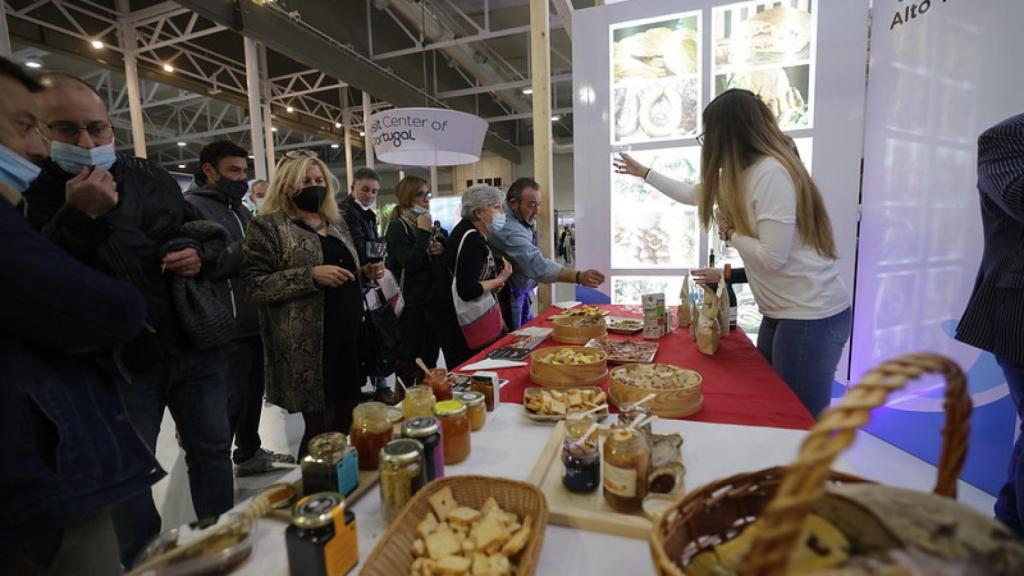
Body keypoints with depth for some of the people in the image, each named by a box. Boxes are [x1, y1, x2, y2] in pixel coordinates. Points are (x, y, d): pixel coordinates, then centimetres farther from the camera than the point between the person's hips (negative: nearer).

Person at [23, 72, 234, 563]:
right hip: (117, 364, -3)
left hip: (196, 346, 3)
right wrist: (78, 217, -25)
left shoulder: (151, 179, 6)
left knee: (211, 449, 15)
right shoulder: (29, 192, -6)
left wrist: (202, 257, -7)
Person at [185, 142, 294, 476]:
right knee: (230, 399, -1)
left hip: (253, 322, 8)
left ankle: (249, 454, 33)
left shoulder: (240, 210, 19)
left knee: (253, 392, 17)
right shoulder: (191, 207, -8)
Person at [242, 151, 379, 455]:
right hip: (308, 347, -6)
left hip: (349, 335, 7)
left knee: (347, 424, 15)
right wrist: (310, 275, -22)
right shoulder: (267, 226, -3)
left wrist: (364, 273, 5)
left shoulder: (336, 222, 17)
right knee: (322, 430, 1)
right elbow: (254, 284, -12)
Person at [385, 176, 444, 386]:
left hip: (432, 298, 8)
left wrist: (442, 249, 2)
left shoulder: (430, 224, 15)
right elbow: (409, 263, -23)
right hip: (411, 302, -8)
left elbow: (444, 263, 23)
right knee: (410, 358, 0)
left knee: (431, 355, 16)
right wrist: (422, 232, -19)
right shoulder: (397, 226, -9)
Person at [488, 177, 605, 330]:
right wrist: (579, 277, -46)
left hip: (520, 294, 10)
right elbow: (537, 265, -41)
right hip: (508, 299, -10)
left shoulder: (520, 220, 5)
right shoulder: (507, 229, -29)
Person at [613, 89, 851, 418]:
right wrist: (643, 172, 33)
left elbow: (772, 257, -25)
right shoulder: (742, 174, 11)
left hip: (810, 315, -9)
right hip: (782, 311, 10)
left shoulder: (771, 172, -19)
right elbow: (692, 194, 26)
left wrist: (730, 233, -8)